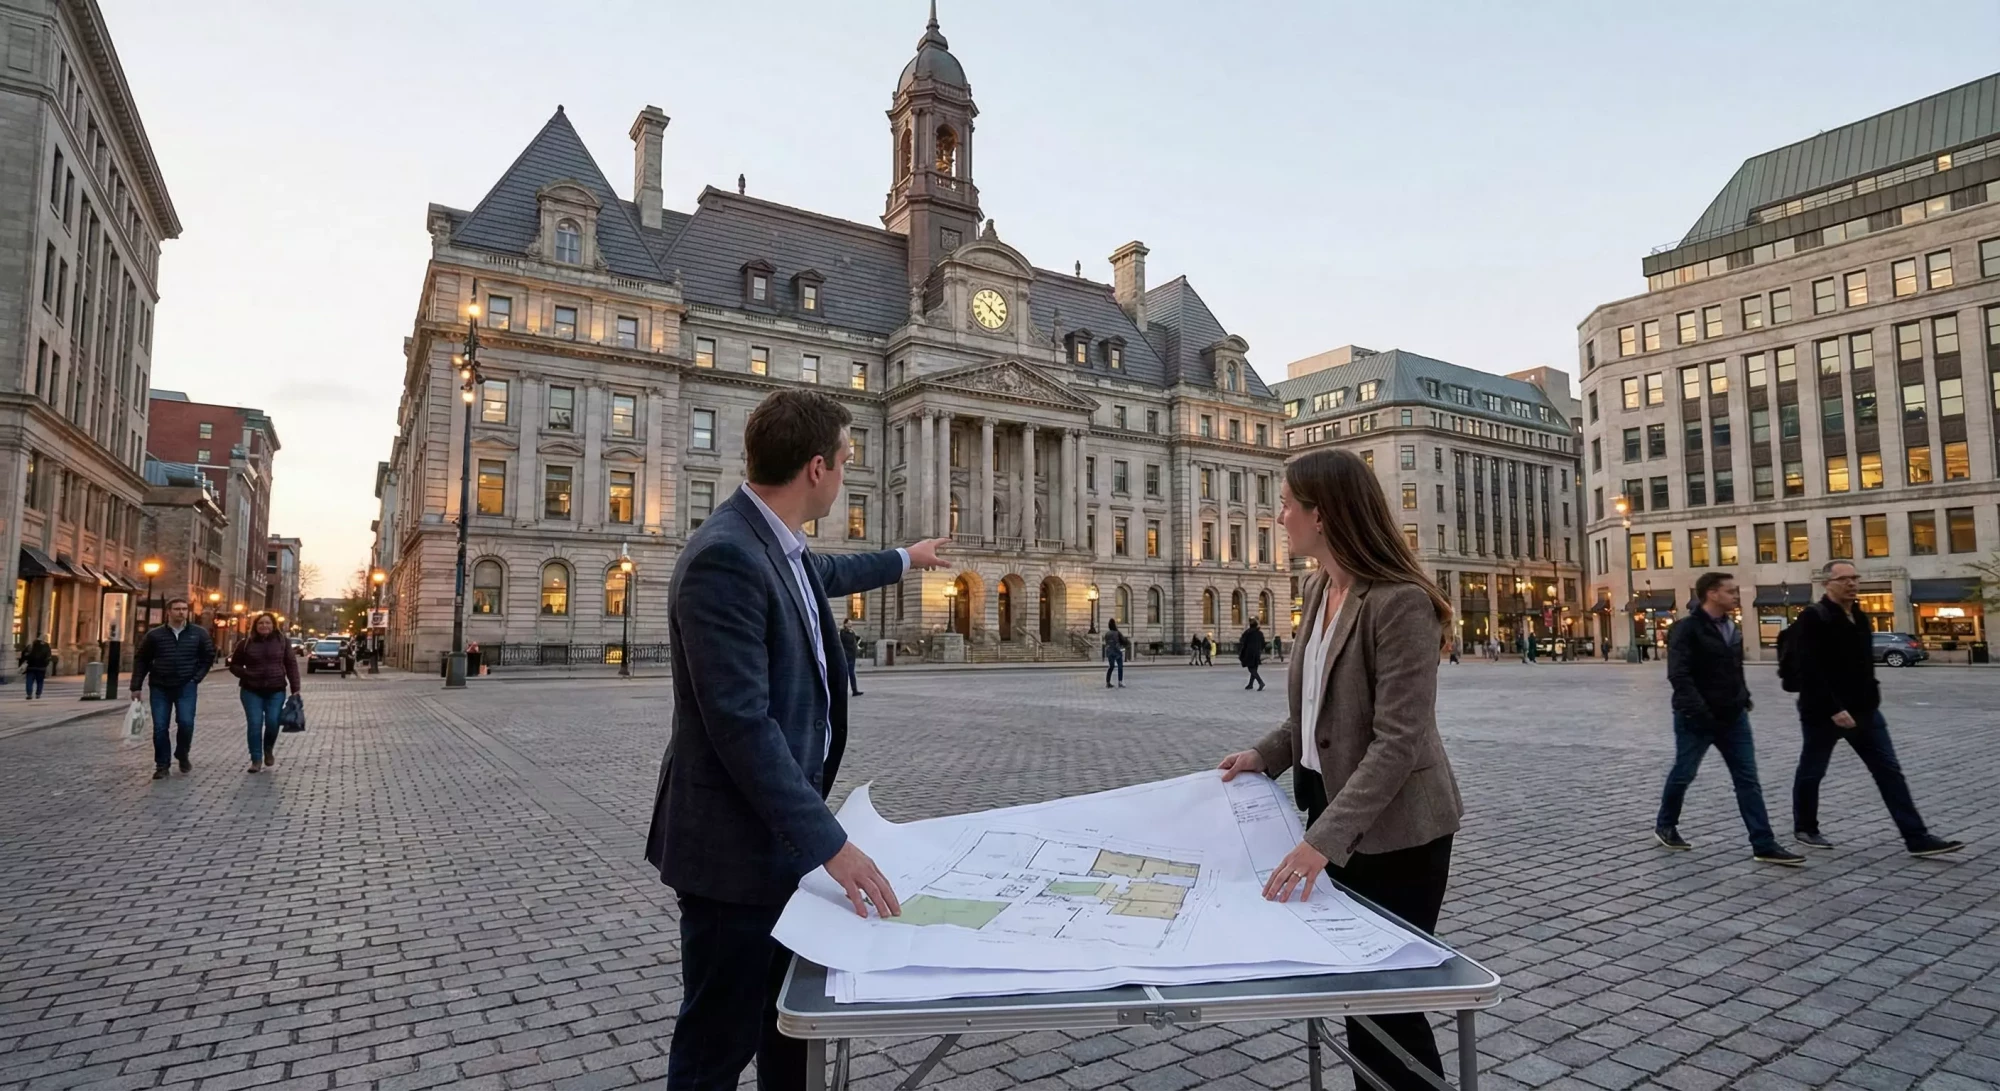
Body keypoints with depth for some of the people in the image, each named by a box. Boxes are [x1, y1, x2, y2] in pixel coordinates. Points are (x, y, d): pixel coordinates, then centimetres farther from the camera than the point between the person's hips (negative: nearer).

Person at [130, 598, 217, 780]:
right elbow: (141, 660, 7)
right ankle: (162, 765, 13)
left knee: (186, 722, -12)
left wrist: (197, 678, -1)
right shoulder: (155, 635, 1)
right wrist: (136, 686, 4)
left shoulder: (199, 633, 1)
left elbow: (209, 656, 9)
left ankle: (182, 755, 14)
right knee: (160, 727, 1)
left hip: (186, 687, -1)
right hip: (160, 687, 1)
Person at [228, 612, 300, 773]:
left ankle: (269, 751, 24)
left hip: (276, 691, 0)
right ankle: (256, 760, 5)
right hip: (251, 691, 0)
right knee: (254, 724, -3)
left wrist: (295, 689, -6)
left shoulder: (282, 642, 1)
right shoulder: (246, 644, 2)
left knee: (273, 723, -4)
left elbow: (291, 665, 0)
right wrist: (245, 674, -11)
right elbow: (234, 665, 11)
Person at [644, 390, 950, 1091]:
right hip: (737, 847, -10)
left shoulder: (779, 547, 6)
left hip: (782, 833, 10)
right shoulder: (725, 557, -24)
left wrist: (904, 559, 46)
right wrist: (829, 844, -27)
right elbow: (741, 723, -28)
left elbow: (825, 573, 30)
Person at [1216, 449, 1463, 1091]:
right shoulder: (1318, 590, 5)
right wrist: (1268, 755, 0)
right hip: (1336, 813, 8)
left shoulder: (1401, 602, -22)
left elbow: (1399, 740, -26)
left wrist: (1325, 837, -31)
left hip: (1394, 830, -8)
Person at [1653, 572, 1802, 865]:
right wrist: (1697, 710, -27)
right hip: (1697, 719, -7)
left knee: (1748, 780, 3)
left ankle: (1764, 845, 5)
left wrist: (1744, 698, 12)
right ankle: (1665, 826, 27)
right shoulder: (1687, 629, -16)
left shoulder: (1732, 629, 11)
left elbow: (1735, 669, 23)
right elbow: (1678, 675, -23)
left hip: (1733, 717, 7)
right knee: (1683, 774, 7)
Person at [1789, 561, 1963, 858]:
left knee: (1889, 771, 4)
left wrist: (1871, 691, 13)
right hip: (1824, 712, -7)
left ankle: (1917, 838, 6)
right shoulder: (1813, 618, -16)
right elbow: (1810, 670, -22)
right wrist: (1833, 708, -25)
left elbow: (1864, 662, 22)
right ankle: (1804, 828, 21)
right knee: (1811, 771, 7)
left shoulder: (1860, 617, 11)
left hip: (1863, 710, 7)